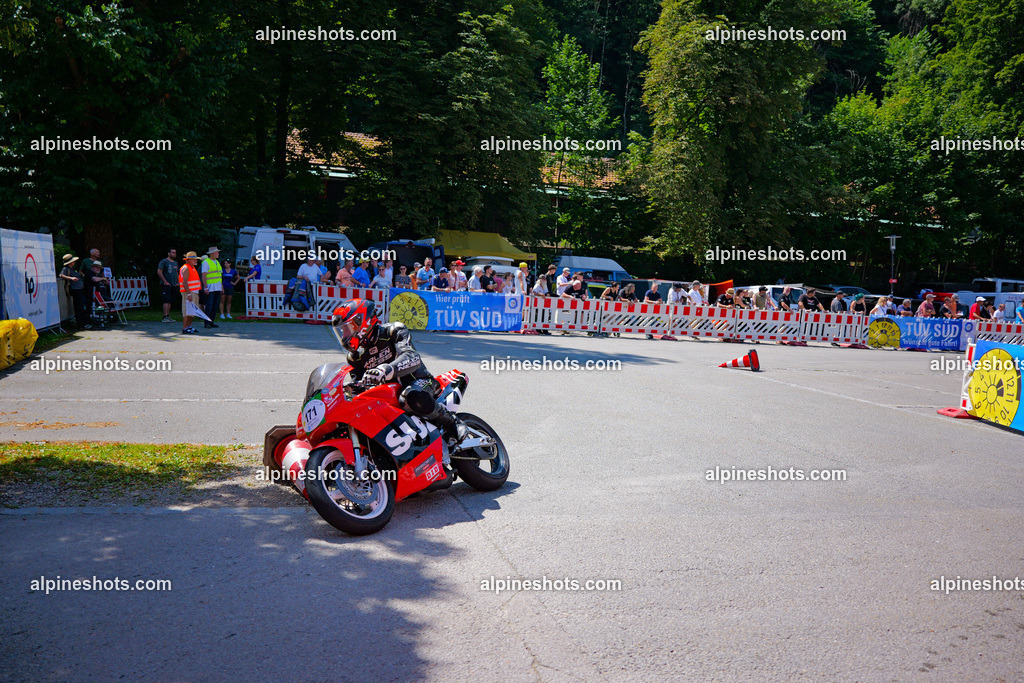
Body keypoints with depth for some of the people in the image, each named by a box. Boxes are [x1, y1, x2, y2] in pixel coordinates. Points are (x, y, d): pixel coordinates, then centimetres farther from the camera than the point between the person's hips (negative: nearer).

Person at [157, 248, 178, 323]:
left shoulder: (175, 263, 19)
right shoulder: (164, 261, -4)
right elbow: (159, 272, -10)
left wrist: (177, 282, 14)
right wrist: (165, 281, -14)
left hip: (174, 285, 7)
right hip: (166, 285, -7)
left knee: (170, 302, 8)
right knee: (166, 301, -12)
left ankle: (168, 316, 12)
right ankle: (165, 317, -14)